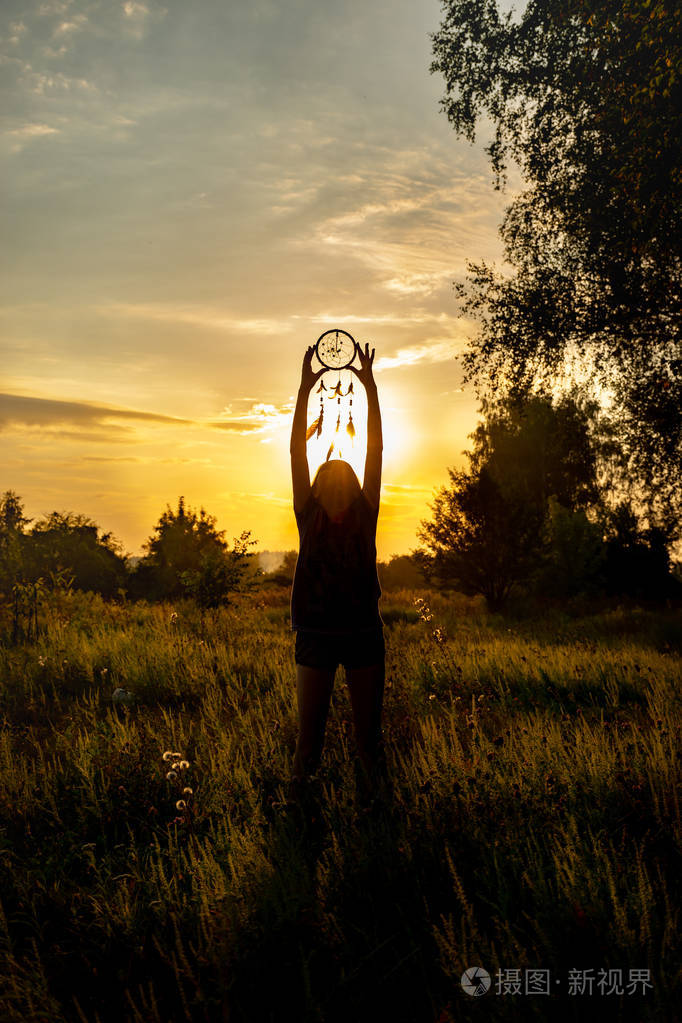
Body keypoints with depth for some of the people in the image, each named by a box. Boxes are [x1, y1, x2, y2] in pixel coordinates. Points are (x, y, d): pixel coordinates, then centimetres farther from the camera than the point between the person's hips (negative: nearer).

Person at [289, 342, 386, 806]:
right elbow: (298, 453, -2)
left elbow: (376, 451, 0)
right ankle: (300, 796, 22)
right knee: (309, 729, 4)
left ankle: (373, 796, 23)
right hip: (317, 632, 0)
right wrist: (305, 390, -5)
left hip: (363, 632, 1)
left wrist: (370, 386, -3)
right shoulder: (309, 517, 3)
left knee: (369, 728, 8)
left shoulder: (365, 517, 4)